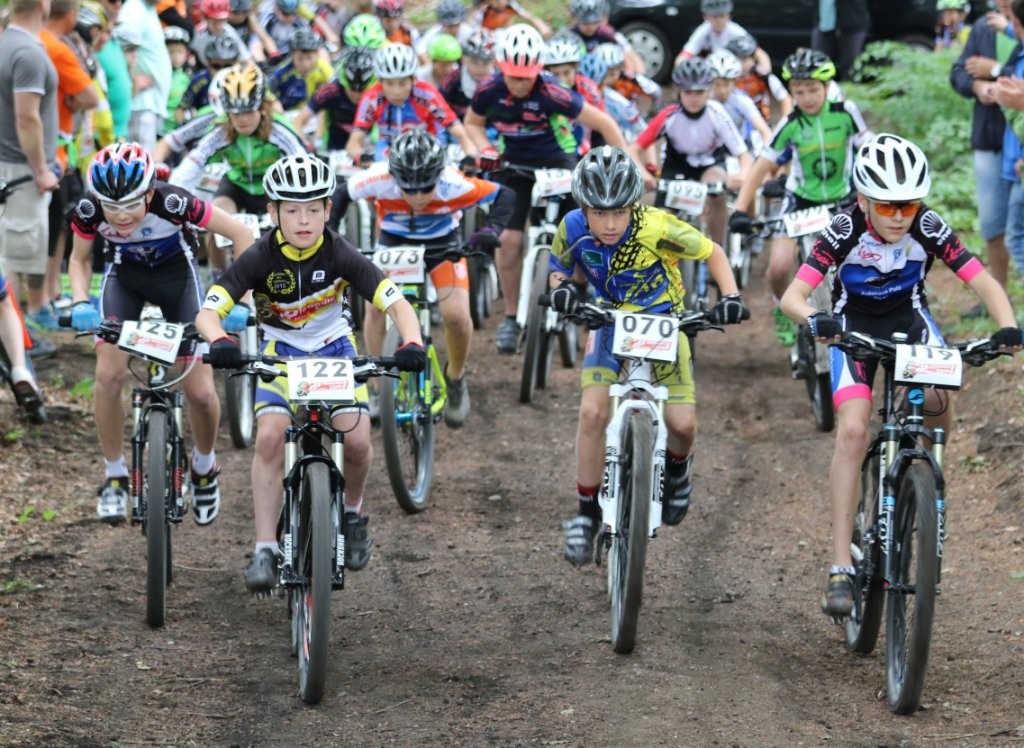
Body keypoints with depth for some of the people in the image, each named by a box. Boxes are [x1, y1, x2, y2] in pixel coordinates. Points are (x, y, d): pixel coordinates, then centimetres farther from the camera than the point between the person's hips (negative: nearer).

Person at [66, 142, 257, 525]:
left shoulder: (171, 203, -36)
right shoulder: (89, 212, -28)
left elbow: (242, 234, -26)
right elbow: (79, 259, -6)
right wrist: (80, 303, -25)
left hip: (176, 273, -2)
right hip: (124, 275, 2)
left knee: (201, 391, -10)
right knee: (109, 375, -18)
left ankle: (204, 466, 20)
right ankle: (114, 475, 1)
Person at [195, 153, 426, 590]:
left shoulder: (341, 256, -21)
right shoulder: (260, 258, -21)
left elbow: (397, 304, -24)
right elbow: (207, 312, -28)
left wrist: (412, 344, -44)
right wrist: (219, 342, -50)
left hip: (334, 349, 1)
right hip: (280, 352, 0)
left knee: (356, 439, -20)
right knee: (270, 436, -25)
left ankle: (353, 511, 13)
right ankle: (265, 550, -19)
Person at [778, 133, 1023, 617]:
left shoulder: (930, 229, -23)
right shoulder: (844, 232, -26)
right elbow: (792, 296, -33)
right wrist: (814, 321, -55)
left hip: (908, 318, 1)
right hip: (854, 324, -1)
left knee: (939, 398, -30)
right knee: (852, 431, -21)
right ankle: (841, 568, -21)